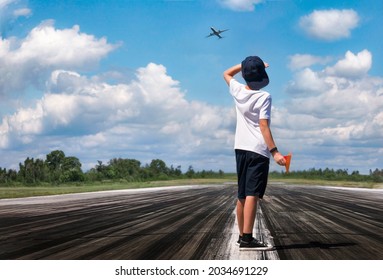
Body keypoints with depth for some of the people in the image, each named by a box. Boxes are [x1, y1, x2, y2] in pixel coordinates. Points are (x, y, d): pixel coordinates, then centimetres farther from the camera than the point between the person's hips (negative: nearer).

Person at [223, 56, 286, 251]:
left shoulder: (238, 91, 5)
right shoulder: (264, 97, -11)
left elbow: (227, 73, 26)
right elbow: (263, 126, -18)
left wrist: (246, 64, 23)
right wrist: (274, 151, -22)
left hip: (241, 149, 7)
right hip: (258, 151, -7)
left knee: (242, 194, 13)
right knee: (252, 194, -13)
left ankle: (242, 235, 21)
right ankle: (247, 239, -20)